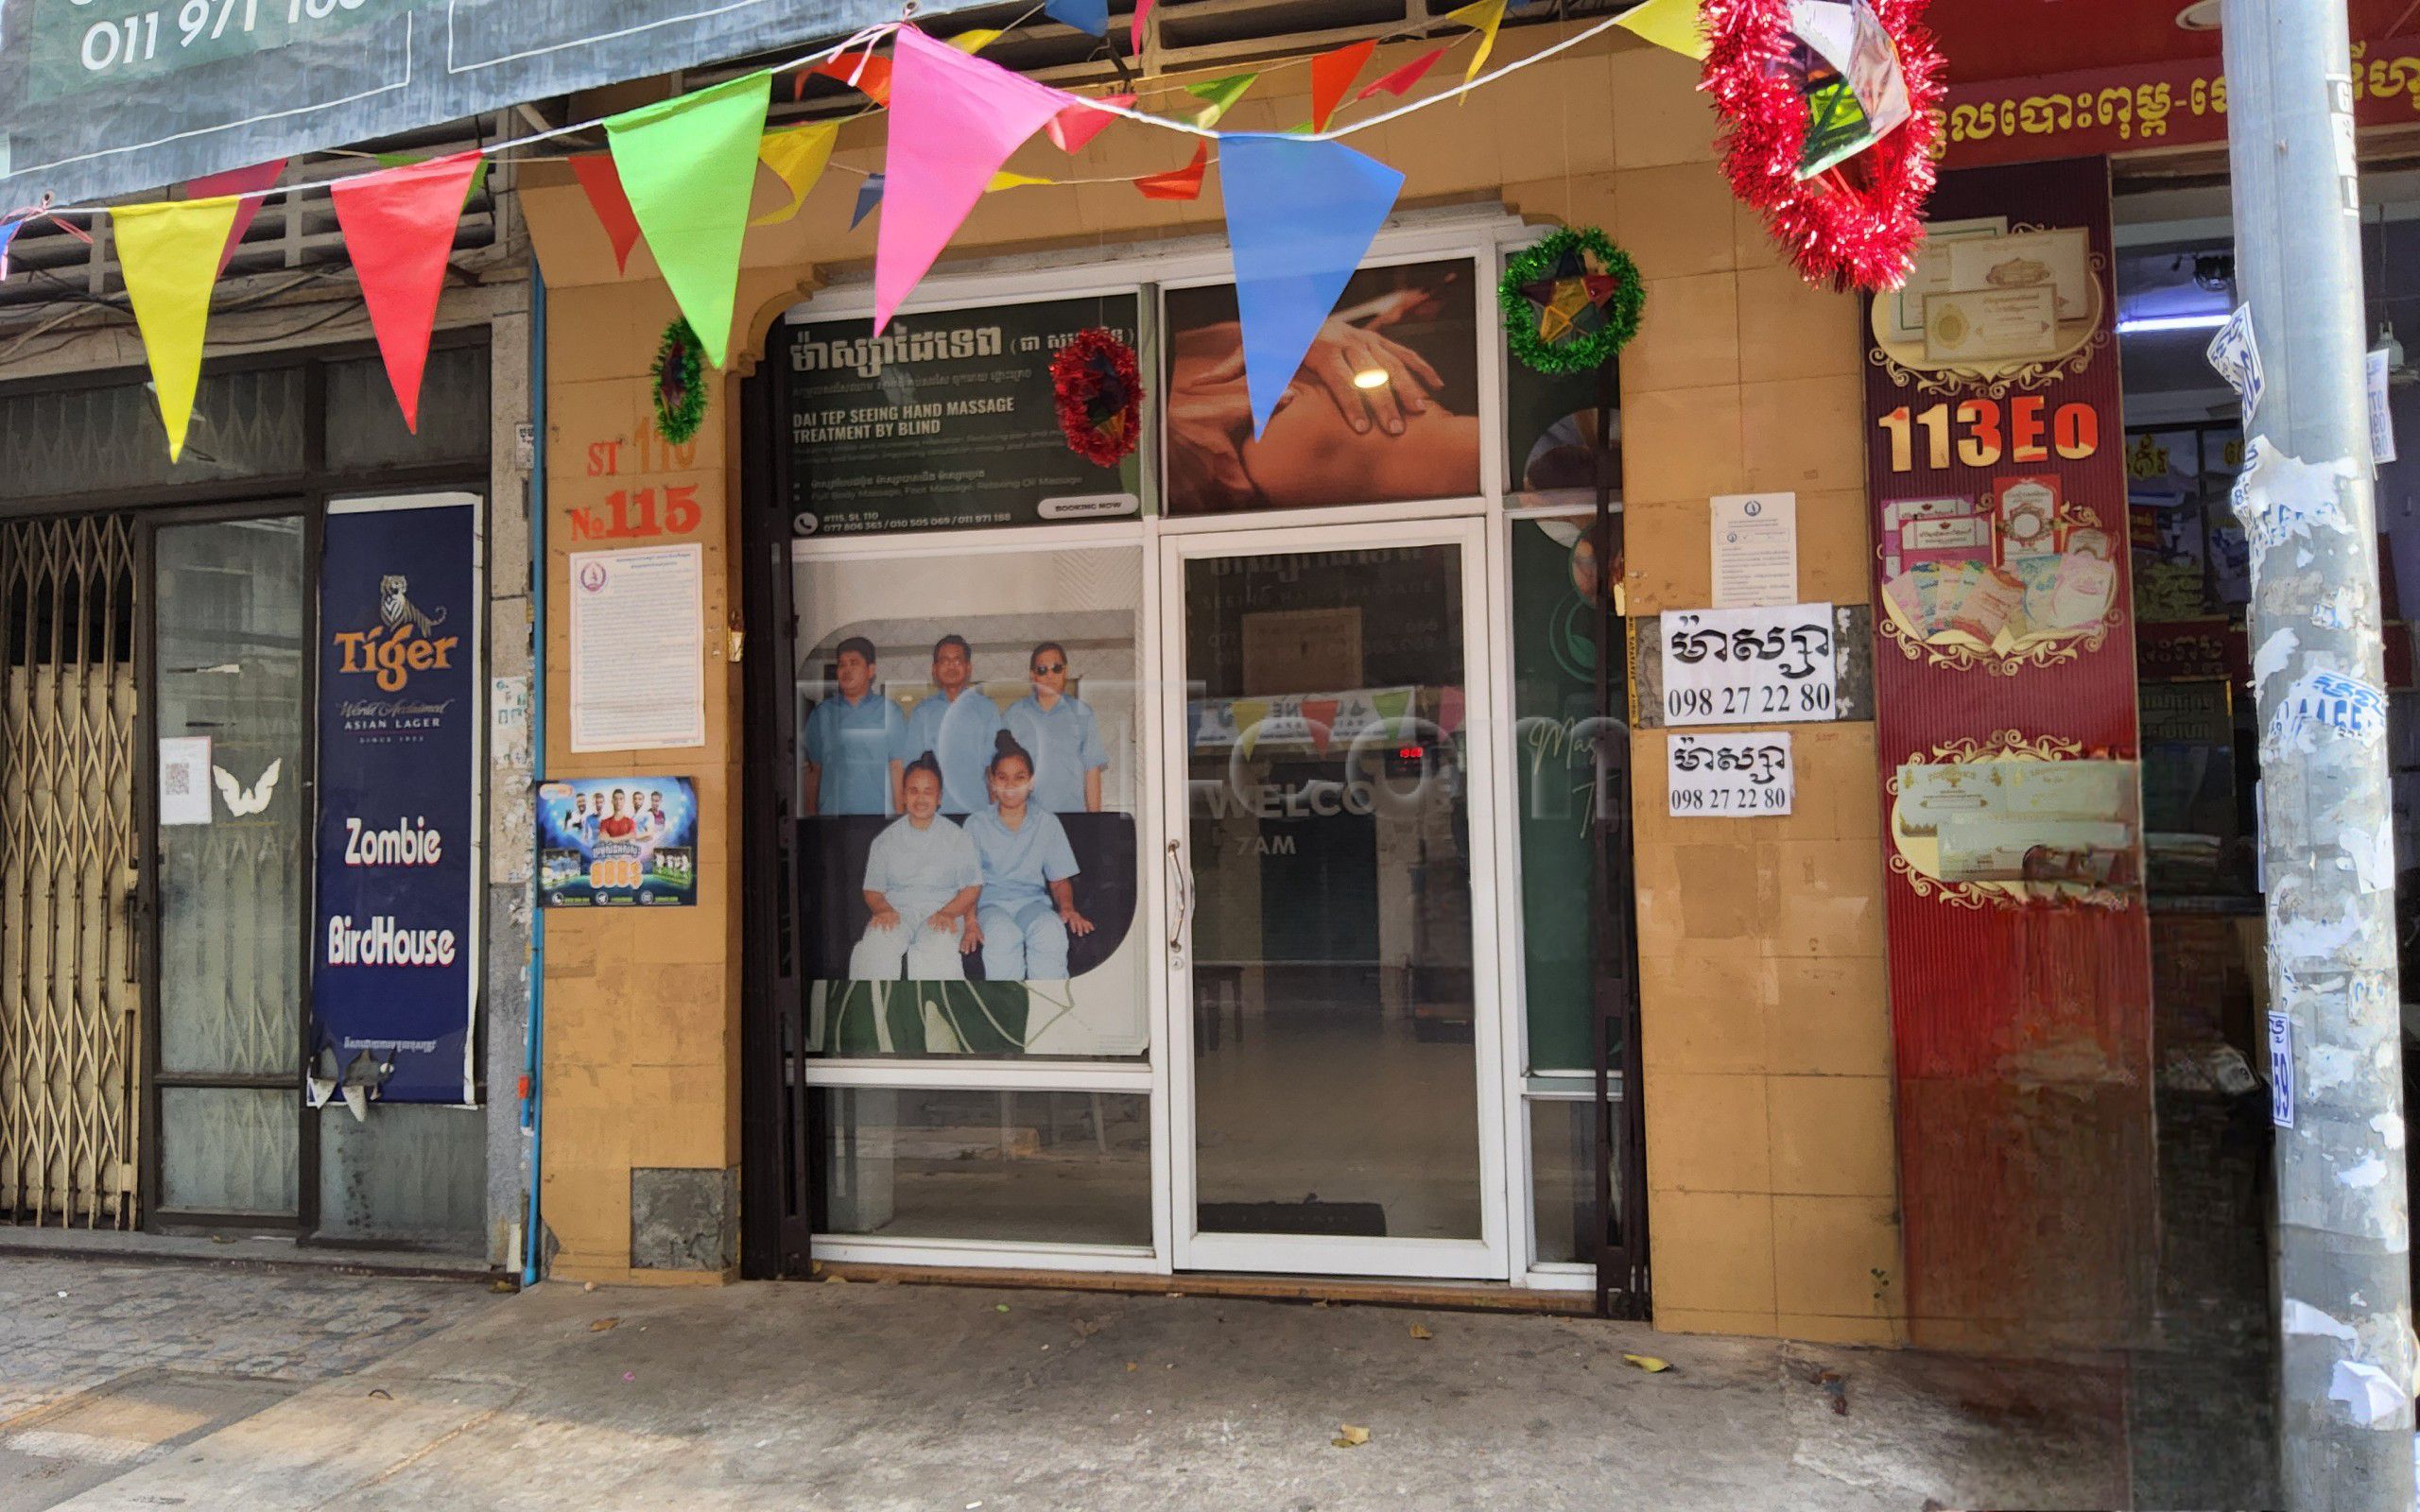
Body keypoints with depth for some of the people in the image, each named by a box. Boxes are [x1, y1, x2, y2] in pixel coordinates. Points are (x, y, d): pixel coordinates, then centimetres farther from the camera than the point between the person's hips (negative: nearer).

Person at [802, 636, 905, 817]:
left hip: (879, 815, -2)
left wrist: (899, 816, -7)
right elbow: (814, 771, 12)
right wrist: (810, 815, 6)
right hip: (831, 814, 2)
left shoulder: (890, 712, 5)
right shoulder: (821, 714, 12)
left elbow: (898, 768, 0)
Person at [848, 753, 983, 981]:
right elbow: (872, 889, 13)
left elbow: (972, 886, 7)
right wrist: (884, 910, -10)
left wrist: (947, 913, -12)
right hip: (897, 912, 2)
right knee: (874, 948, -34)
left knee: (938, 950, -38)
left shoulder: (957, 838, 13)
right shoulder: (885, 840, 17)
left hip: (942, 913, -1)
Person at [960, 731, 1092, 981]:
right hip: (991, 901, -1)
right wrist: (970, 921, -16)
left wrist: (1067, 908, -8)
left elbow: (1059, 879, 14)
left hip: (1033, 900, 1)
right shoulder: (976, 824, 9)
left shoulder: (1047, 823, 13)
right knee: (1002, 935, -37)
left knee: (1051, 931, -35)